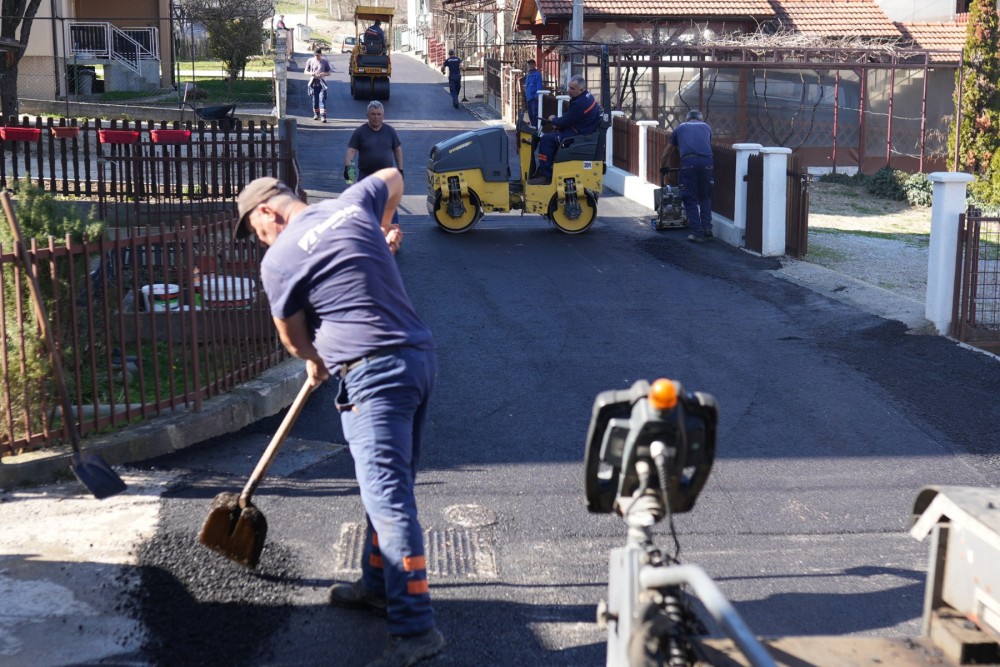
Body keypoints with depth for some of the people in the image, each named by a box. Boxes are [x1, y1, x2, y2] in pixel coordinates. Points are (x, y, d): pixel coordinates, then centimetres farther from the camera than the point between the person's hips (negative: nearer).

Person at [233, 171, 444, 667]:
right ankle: (378, 586, 33)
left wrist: (314, 361, 31)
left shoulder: (278, 261, -4)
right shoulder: (352, 203, 12)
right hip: (419, 356, 9)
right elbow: (392, 177, 35)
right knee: (388, 486, 19)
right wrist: (383, 231, 49)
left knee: (388, 497, -10)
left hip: (374, 372, -8)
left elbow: (291, 335, 11)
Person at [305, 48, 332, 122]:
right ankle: (316, 114, 23)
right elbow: (306, 71, 10)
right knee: (314, 99, 8)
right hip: (313, 83, 2)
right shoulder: (310, 61, 5)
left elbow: (329, 73, 7)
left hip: (321, 83, -2)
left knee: (322, 99, -13)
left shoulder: (325, 62, 3)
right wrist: (311, 73, -13)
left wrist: (323, 74, -15)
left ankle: (323, 116, -20)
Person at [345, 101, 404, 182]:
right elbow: (351, 150, -10)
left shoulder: (390, 131, 6)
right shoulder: (360, 132, -3)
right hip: (366, 176, -2)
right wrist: (347, 166, -27)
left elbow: (397, 150, 13)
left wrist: (400, 170, 8)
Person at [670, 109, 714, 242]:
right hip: (706, 161, 2)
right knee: (705, 197, 20)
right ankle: (707, 227, 11)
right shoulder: (706, 127, 30)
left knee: (690, 199, 5)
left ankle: (698, 233, 0)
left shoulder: (680, 128, 28)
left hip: (688, 162, -2)